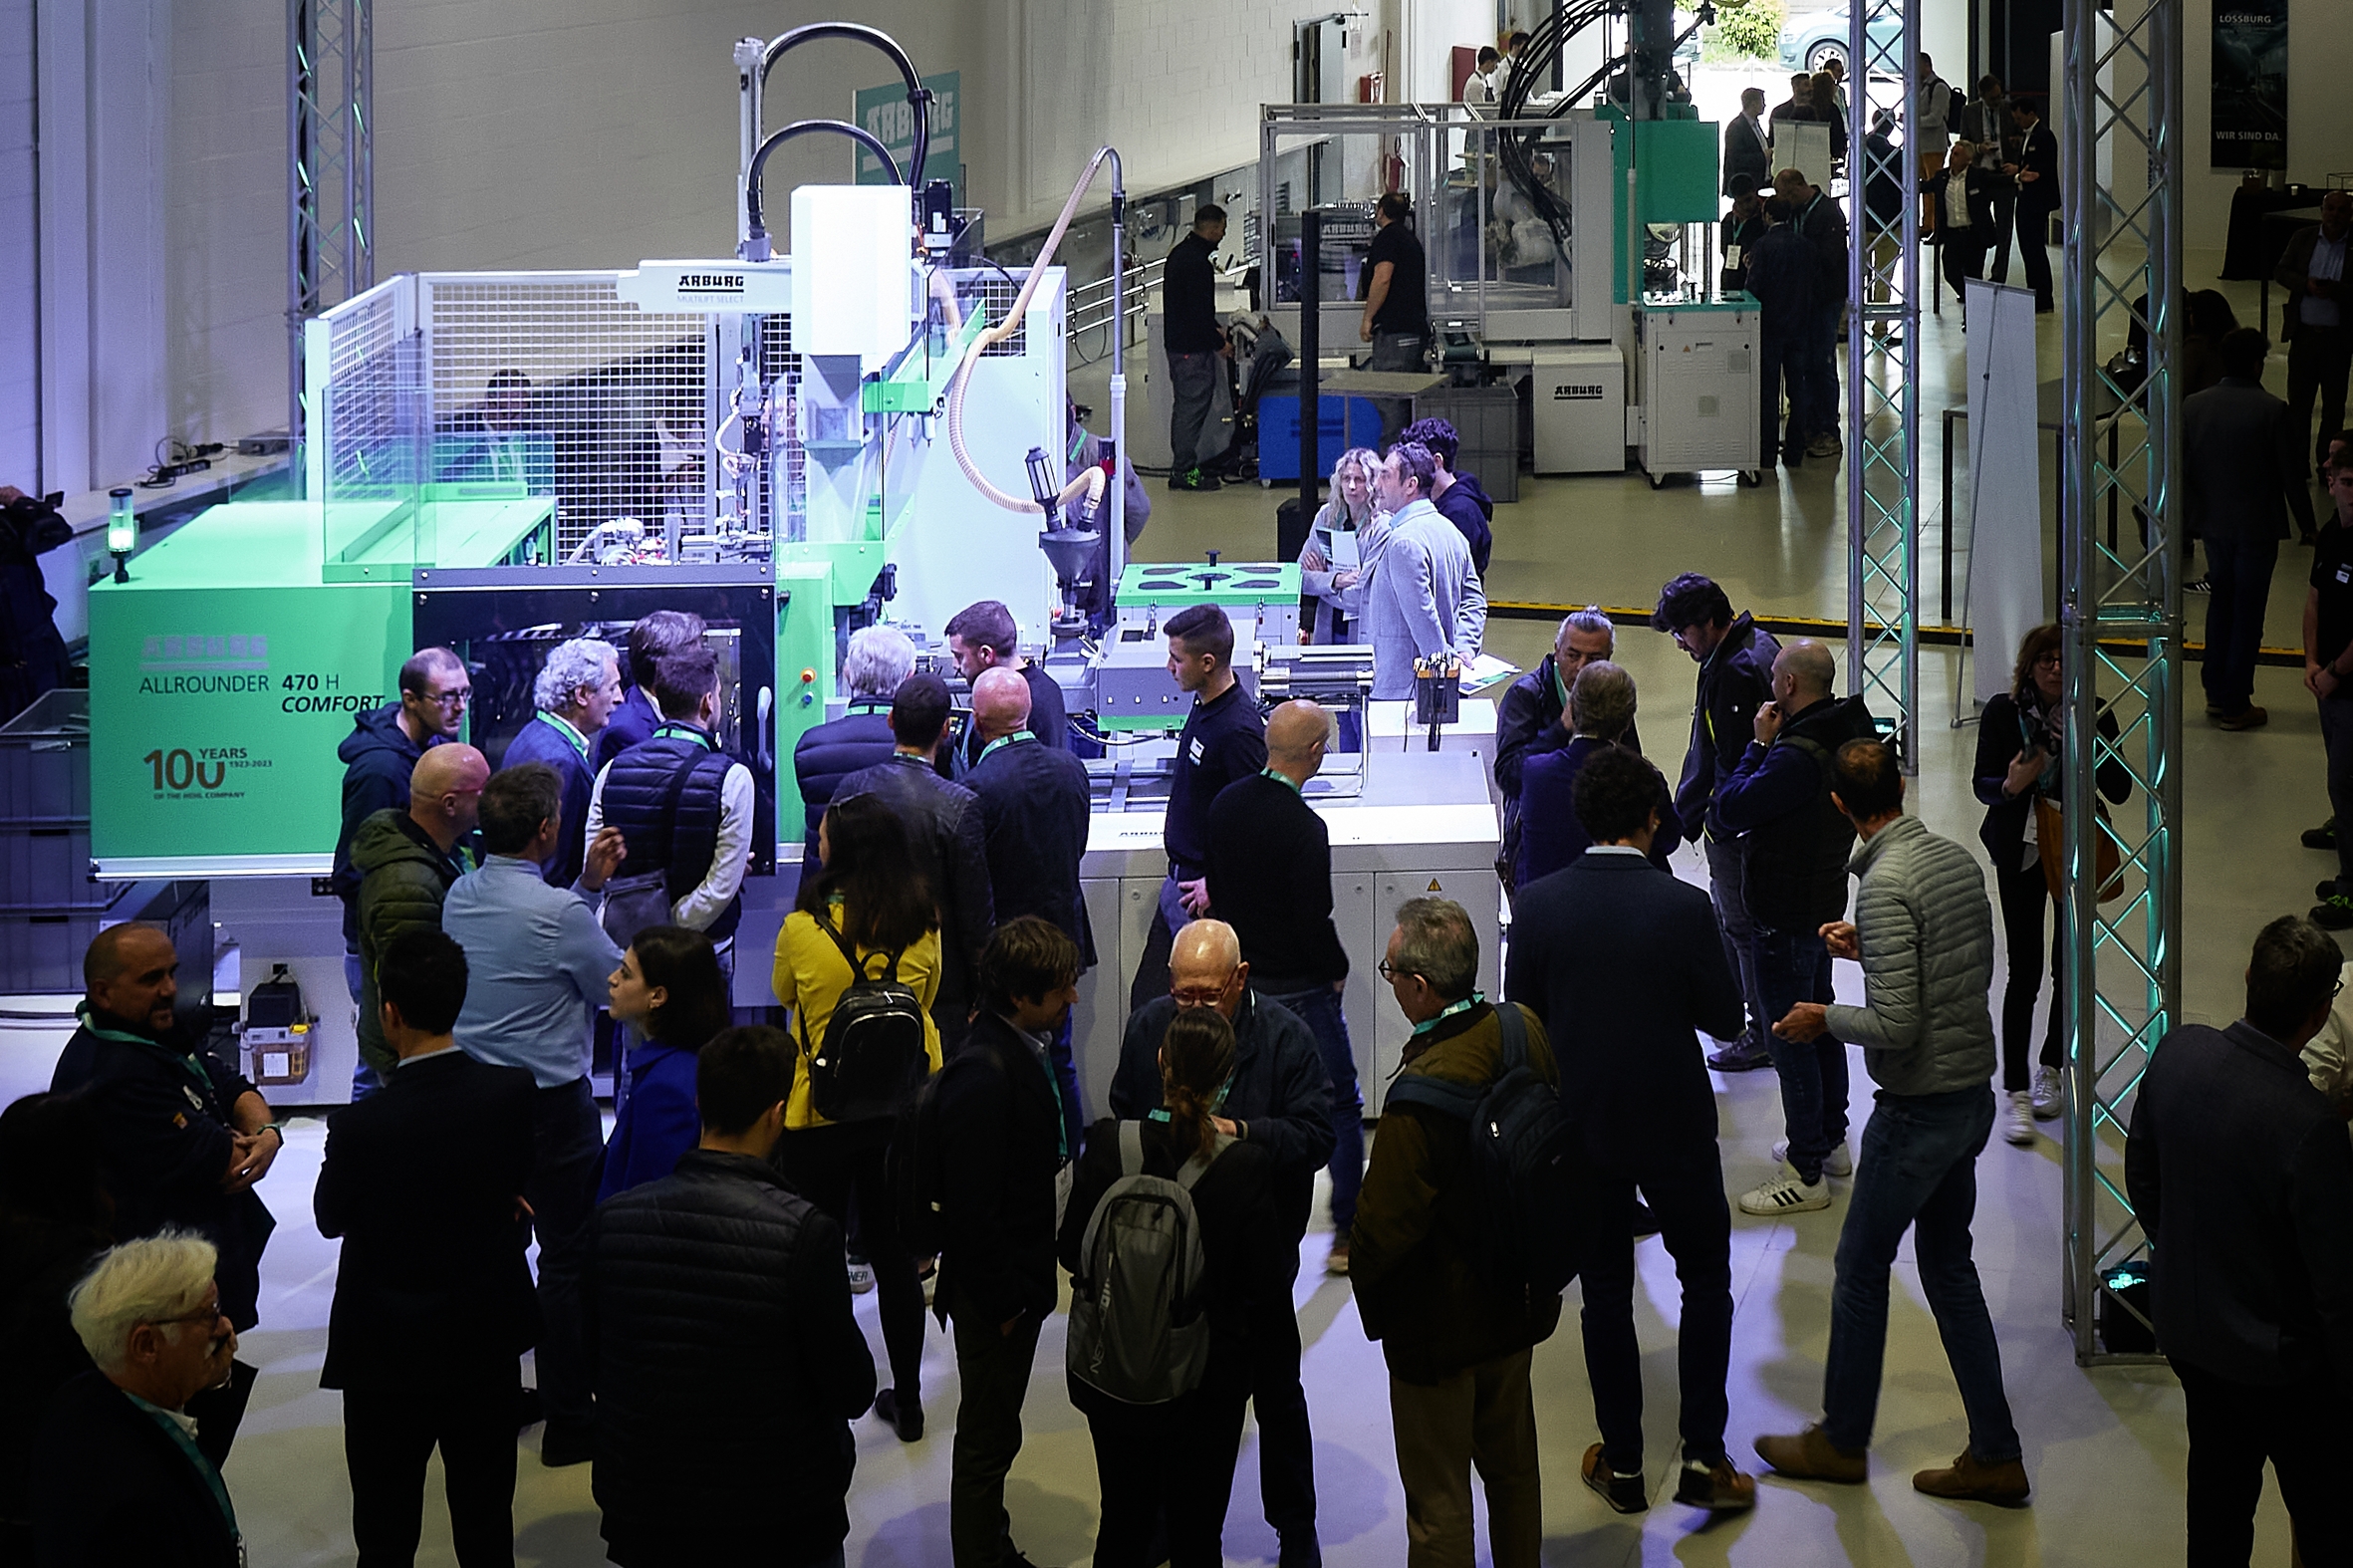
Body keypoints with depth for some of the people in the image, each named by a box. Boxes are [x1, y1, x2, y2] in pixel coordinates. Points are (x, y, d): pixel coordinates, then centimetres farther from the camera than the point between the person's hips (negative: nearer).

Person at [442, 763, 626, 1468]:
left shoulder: (459, 897, 1)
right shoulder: (560, 913, -22)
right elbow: (622, 989, -6)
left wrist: (585, 884, 18)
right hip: (550, 1101, -7)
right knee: (567, 1259, 2)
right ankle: (569, 1422, 8)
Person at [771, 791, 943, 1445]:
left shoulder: (802, 930, -16)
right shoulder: (923, 929, -7)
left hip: (818, 1115, -3)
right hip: (902, 1112, 3)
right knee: (894, 1255, 15)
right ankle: (907, 1399, 25)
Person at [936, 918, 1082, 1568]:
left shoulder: (1020, 1050, 3)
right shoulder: (984, 1075, -27)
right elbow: (971, 1206, -26)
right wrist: (1002, 1300, -18)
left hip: (1018, 1281, 9)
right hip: (994, 1293, -9)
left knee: (992, 1433, 22)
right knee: (989, 1436, 5)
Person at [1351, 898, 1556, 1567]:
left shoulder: (1423, 1095, -33)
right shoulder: (1527, 1030, -10)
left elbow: (1384, 1228, -25)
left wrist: (1360, 1268, -3)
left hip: (1441, 1323, -8)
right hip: (1518, 1302, 8)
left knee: (1438, 1499, 9)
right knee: (1513, 1466, 25)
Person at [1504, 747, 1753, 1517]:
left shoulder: (1537, 904, -11)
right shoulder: (1683, 906, -17)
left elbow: (1521, 1015, -2)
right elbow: (1725, 1016, -8)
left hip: (1580, 1127, 2)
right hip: (1675, 1127, -2)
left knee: (1605, 1289, 14)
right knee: (1705, 1279, 14)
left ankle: (1623, 1465, 21)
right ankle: (1702, 1458, 10)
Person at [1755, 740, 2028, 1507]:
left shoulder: (1887, 885, -22)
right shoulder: (1959, 859, 3)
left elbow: (1896, 1026, -25)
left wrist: (1825, 1019, -7)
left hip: (1919, 1110, -8)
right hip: (1974, 1096, 8)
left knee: (1860, 1268, 9)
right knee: (1948, 1265, 17)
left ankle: (1841, 1441, 25)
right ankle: (1994, 1455, 18)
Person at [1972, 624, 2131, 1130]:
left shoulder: (2094, 715, -5)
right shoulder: (2003, 712, -7)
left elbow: (2119, 792, -6)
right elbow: (1983, 784, -4)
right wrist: (2011, 785, -26)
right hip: (2020, 854, -2)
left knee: (2070, 966, 12)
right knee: (2025, 971, -4)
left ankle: (2050, 1069, 33)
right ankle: (2018, 1093, 1)